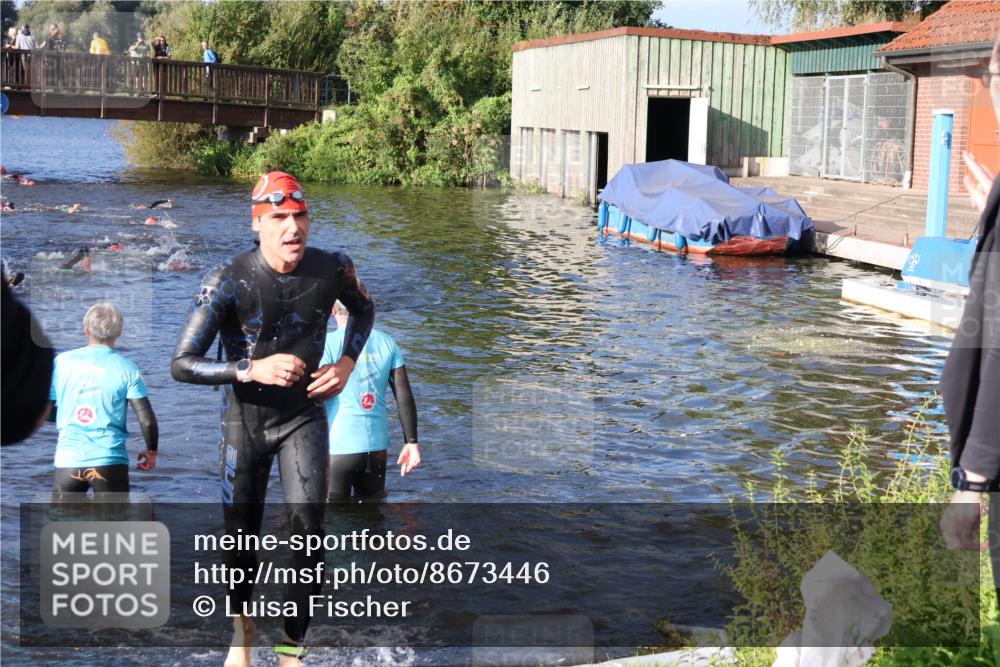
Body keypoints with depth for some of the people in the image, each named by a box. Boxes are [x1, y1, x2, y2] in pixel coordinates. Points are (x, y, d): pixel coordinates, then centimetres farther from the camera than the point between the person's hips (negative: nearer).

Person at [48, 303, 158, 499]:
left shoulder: (62, 362, 2)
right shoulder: (126, 368, -3)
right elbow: (147, 420, -7)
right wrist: (151, 452, 10)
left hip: (68, 460, 2)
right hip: (110, 461, -2)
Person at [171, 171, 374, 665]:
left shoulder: (333, 269, -11)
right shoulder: (228, 282, -21)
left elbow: (363, 310, 13)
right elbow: (182, 365, -21)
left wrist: (347, 363, -3)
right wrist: (252, 370, -33)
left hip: (304, 416, 1)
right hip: (245, 419, -1)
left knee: (308, 529, -13)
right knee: (241, 536, 9)